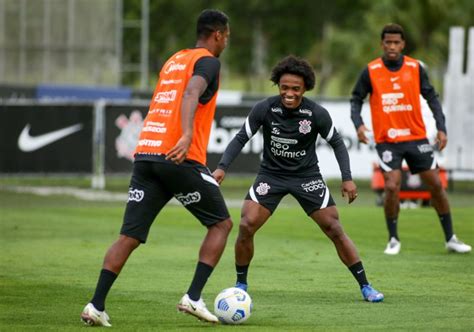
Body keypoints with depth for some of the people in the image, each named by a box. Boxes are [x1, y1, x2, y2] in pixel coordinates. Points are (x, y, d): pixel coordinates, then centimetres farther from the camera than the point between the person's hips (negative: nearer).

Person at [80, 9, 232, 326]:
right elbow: (191, 93, -21)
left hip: (146, 155, 7)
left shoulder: (174, 60, 24)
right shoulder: (208, 62, 0)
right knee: (222, 223, 9)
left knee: (130, 236, 5)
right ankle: (193, 297, 0)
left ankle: (97, 306, -7)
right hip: (180, 159, -7)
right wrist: (187, 136, -35)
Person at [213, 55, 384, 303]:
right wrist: (222, 167, -18)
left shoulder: (316, 114, -16)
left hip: (307, 176, 0)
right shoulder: (265, 109, -16)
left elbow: (336, 143, 0)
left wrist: (347, 178, -6)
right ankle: (240, 286, 5)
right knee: (246, 227, -15)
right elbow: (241, 138, -6)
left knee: (334, 230, -6)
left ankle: (365, 286, 5)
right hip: (271, 174, 0)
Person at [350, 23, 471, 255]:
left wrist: (441, 128, -4)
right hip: (387, 140, -2)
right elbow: (356, 100, 3)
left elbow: (431, 97, 6)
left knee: (436, 184, 2)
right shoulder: (371, 71, -4)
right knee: (392, 186, -15)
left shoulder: (415, 68, 0)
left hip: (416, 137, 2)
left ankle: (450, 239, 15)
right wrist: (358, 124, -15)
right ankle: (393, 240, 5)